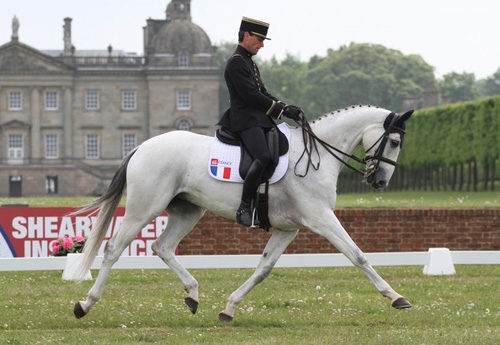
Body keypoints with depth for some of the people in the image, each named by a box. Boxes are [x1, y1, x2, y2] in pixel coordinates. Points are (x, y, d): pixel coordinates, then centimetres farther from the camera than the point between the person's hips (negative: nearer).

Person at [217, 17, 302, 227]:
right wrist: (282, 110, -15)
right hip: (245, 120, -11)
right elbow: (251, 96, -17)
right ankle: (244, 209, -28)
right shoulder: (236, 62, -10)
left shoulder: (249, 62, 22)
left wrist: (285, 108, 6)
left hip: (260, 119, 11)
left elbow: (263, 93, 22)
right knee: (263, 158, -31)